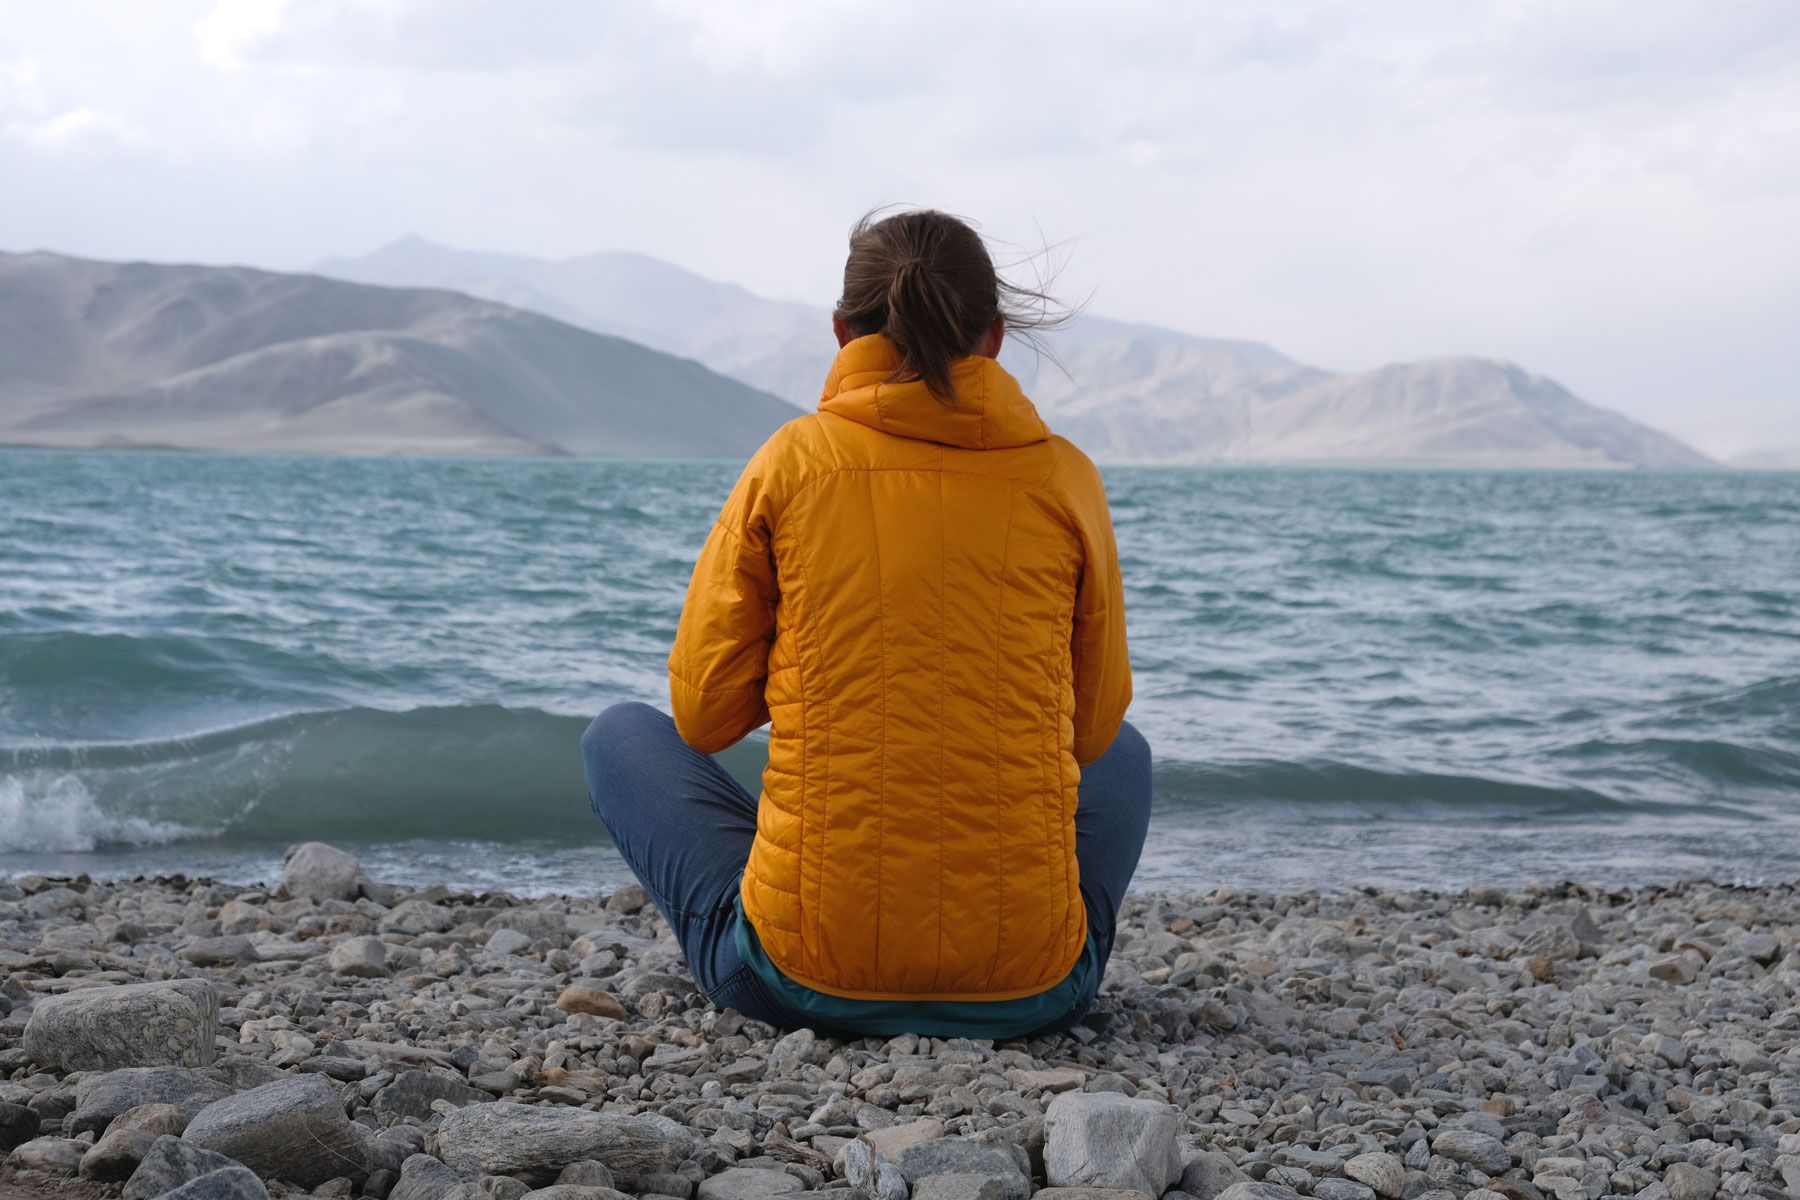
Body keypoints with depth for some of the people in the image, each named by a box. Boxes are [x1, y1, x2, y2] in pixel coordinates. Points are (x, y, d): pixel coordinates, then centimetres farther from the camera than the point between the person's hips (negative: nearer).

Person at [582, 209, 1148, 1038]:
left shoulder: (795, 460, -3)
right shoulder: (1063, 476, 0)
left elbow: (705, 714, 2)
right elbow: (1091, 726, 11)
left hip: (800, 981, -1)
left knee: (619, 735, 25)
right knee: (1123, 752, 35)